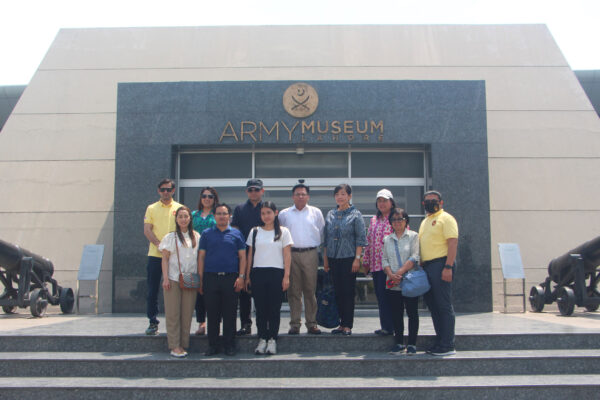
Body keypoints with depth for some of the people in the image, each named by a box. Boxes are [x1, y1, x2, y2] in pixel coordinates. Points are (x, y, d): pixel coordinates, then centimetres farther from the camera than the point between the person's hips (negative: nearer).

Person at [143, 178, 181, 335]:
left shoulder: (179, 208, 8)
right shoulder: (151, 208, 9)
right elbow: (147, 230, 1)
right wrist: (159, 244, -14)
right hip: (155, 254, 0)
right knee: (152, 290, 2)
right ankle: (153, 322, 12)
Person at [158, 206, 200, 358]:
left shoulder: (196, 237, 10)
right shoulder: (170, 237, 3)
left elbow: (199, 258, 13)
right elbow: (165, 259, 1)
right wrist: (165, 278, -8)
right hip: (173, 279, -2)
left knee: (187, 313, 4)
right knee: (173, 313, -3)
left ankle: (183, 345, 12)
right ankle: (174, 346, 2)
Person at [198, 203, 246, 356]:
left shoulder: (236, 234, 8)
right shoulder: (207, 234, 10)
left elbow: (242, 256, 7)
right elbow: (201, 257, 9)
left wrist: (241, 276, -4)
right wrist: (200, 279, 2)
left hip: (230, 278, -1)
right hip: (210, 277, 1)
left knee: (230, 314, 3)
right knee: (212, 314, 5)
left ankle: (230, 345, 12)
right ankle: (213, 345, 15)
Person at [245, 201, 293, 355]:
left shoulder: (283, 232, 5)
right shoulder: (254, 232, 11)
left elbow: (287, 255, 2)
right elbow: (250, 255, 12)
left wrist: (286, 276, -5)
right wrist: (248, 276, 7)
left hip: (276, 273, -2)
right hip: (258, 273, 2)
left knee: (274, 308, 0)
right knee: (260, 308, 3)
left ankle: (272, 340, 8)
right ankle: (262, 339, 11)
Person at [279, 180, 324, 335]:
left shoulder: (316, 212, 11)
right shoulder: (284, 214, 11)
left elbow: (322, 233, 14)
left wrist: (317, 247, 7)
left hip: (310, 254, 0)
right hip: (291, 254, 0)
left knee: (310, 290, 1)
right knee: (293, 290, 1)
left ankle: (311, 323, 8)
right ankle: (294, 324, 7)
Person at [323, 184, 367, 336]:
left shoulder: (355, 214, -2)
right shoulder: (330, 215, 11)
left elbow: (360, 239, -5)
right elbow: (326, 238, 14)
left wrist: (357, 259, -12)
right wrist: (325, 259, 11)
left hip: (349, 258, -4)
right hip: (333, 259, 5)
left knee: (348, 292, -2)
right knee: (338, 292, 8)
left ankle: (347, 325, 4)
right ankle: (341, 324, 16)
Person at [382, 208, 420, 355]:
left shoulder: (413, 236, 1)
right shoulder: (387, 239, 13)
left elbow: (414, 257, -9)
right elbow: (384, 259, 8)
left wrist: (400, 272, -17)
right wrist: (391, 274, -10)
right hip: (392, 284, 4)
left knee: (412, 313, 1)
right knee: (396, 314, 6)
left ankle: (412, 344, 8)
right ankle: (399, 343, 15)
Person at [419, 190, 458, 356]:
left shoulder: (446, 218, -5)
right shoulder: (425, 221, 21)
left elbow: (453, 243, -14)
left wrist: (448, 267, -22)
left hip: (440, 265, -9)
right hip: (427, 267, 9)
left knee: (443, 305, -7)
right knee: (432, 304, 11)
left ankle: (447, 346, -3)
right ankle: (440, 341, 19)